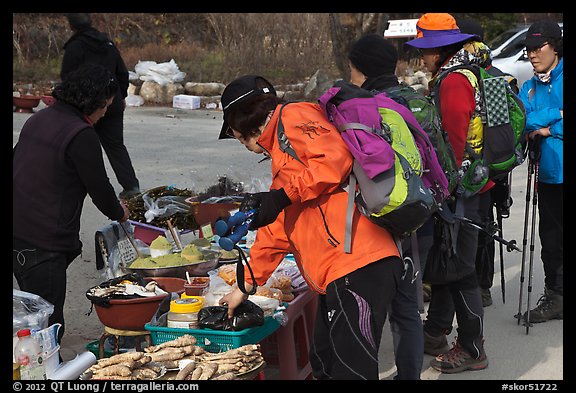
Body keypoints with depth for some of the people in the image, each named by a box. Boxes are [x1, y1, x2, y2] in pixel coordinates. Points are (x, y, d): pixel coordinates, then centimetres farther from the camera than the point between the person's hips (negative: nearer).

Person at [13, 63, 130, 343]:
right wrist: (119, 212, 15)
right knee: (48, 324, -4)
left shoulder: (38, 120, 13)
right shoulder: (82, 135, -13)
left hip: (18, 233, 9)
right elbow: (99, 187, -6)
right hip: (43, 243, -9)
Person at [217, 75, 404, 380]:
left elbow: (336, 157, -18)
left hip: (358, 265, -10)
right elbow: (277, 232, 35)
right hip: (335, 275, 10)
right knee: (323, 366, 17)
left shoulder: (294, 117, 2)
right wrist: (246, 285, 40)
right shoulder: (280, 150, 31)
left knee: (351, 371, -10)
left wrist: (282, 195, -13)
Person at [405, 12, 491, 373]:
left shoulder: (454, 82, -18)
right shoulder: (468, 73, 12)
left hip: (462, 190, -10)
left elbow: (453, 142, -23)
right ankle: (436, 334, 31)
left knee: (460, 268, -1)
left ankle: (473, 350, 9)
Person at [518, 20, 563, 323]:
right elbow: (521, 122, -3)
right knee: (550, 239, 13)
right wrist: (556, 114, -14)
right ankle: (555, 299, 25)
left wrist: (549, 129, -13)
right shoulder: (529, 88, 12)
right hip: (549, 173, 6)